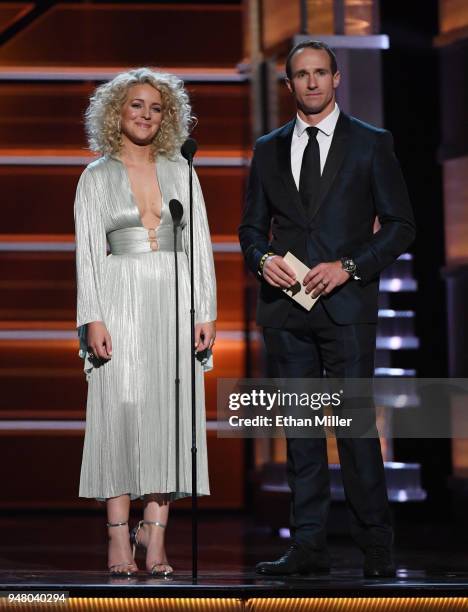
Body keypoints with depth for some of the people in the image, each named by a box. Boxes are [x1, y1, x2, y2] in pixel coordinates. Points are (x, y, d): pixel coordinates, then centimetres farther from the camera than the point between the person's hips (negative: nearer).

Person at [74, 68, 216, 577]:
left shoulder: (180, 171, 13)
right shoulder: (97, 177, 6)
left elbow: (200, 245, 11)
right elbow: (88, 252, 1)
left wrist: (205, 313, 2)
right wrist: (93, 319, -9)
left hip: (175, 302, 2)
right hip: (121, 301, -2)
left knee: (171, 412, -3)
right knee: (120, 410, -7)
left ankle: (155, 536, 1)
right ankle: (119, 539, -5)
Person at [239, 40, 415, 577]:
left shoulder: (370, 144, 4)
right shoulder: (269, 149, 14)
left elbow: (400, 224, 2)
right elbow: (251, 225, 18)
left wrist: (348, 266, -10)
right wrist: (263, 259, -4)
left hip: (346, 303, -3)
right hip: (285, 303, 4)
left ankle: (375, 547, 1)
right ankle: (308, 545, 8)